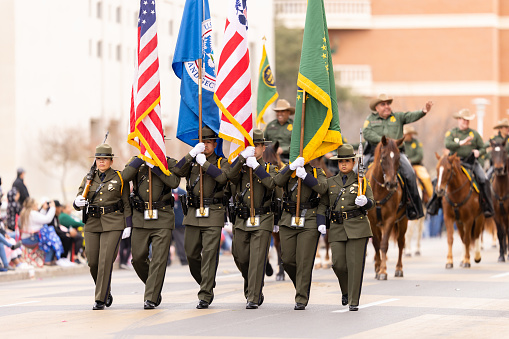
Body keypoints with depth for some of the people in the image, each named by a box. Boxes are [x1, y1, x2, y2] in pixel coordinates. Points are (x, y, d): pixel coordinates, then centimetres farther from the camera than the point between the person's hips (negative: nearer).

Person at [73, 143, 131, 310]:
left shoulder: (120, 178, 3)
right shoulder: (89, 179, 11)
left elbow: (127, 204, 3)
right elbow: (78, 202, 8)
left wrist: (128, 227, -4)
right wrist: (78, 202, -16)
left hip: (113, 224, -4)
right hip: (92, 223, 4)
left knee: (105, 261, -12)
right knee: (93, 262, 1)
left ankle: (101, 299, -7)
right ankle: (106, 292, 24)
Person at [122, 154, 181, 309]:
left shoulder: (169, 163, 4)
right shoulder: (136, 162, 10)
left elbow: (174, 182, -15)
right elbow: (125, 176, -11)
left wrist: (155, 166, -16)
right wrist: (141, 157, -12)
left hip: (162, 220, -3)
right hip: (140, 218, 3)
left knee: (159, 259, -8)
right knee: (138, 258, 4)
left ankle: (151, 298, -4)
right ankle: (153, 286, 29)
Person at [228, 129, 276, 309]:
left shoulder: (269, 169, 5)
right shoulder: (241, 168, 10)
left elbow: (272, 183, -17)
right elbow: (230, 176, -12)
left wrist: (256, 166, -22)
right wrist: (242, 157, -22)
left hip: (262, 221, -3)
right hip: (241, 220, 3)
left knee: (257, 260, -9)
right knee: (241, 258, 6)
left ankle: (253, 298, -8)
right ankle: (252, 287, 32)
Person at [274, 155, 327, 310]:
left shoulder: (317, 173, 8)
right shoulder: (287, 171, 12)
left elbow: (322, 188, -12)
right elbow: (278, 181, -10)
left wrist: (305, 175, -21)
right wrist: (292, 167, -22)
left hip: (309, 223, -3)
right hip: (288, 221, 3)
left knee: (304, 262, -7)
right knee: (287, 260, 3)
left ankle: (301, 300, -3)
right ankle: (301, 284, 29)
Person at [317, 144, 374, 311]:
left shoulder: (361, 181, 7)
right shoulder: (330, 183, 14)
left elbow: (371, 203, 1)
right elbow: (323, 204, 12)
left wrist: (364, 201, -23)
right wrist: (321, 223, -2)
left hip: (357, 227, -2)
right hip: (337, 228, 2)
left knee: (355, 264, -8)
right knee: (338, 264, -6)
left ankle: (353, 301, -2)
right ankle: (346, 291, 22)